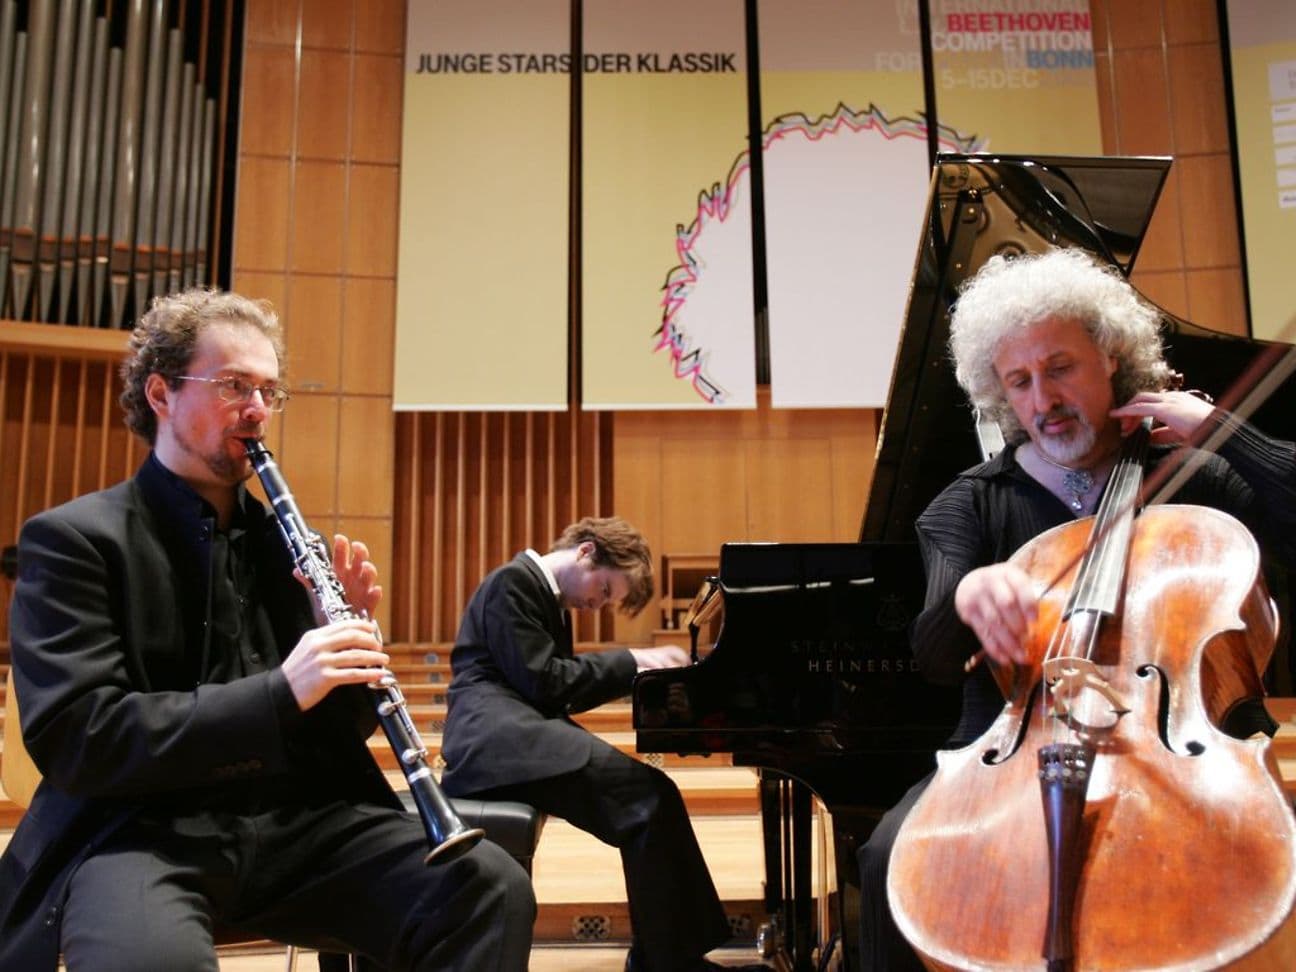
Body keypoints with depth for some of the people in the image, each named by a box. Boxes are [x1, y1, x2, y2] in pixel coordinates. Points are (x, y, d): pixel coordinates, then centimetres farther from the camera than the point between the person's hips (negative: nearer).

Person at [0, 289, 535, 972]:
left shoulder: (283, 533, 14)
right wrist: (279, 692, -23)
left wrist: (350, 630, -4)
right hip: (142, 830, -4)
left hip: (299, 815, 4)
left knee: (493, 888, -21)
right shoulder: (74, 539, -1)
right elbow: (72, 737, -14)